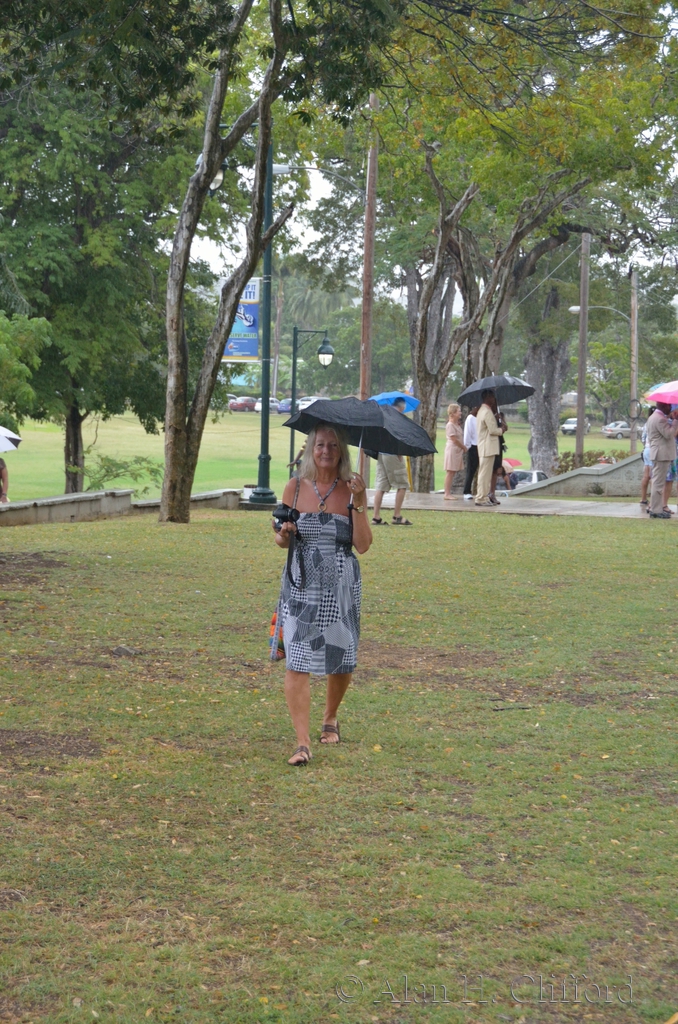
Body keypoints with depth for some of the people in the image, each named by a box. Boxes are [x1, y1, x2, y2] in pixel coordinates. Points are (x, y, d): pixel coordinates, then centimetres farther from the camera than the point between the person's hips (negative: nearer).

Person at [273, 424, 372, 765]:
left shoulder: (352, 490, -2)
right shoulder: (295, 487, 1)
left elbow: (363, 545, -10)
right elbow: (281, 537, 10)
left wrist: (357, 503, -18)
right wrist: (283, 535, -12)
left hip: (341, 587, 0)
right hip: (301, 586, 0)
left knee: (341, 660, 12)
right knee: (297, 661, -10)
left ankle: (330, 718, 40)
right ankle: (302, 741, -9)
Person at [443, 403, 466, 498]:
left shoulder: (457, 425, 15)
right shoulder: (450, 425, -13)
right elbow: (454, 440, -15)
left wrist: (463, 448, 3)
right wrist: (464, 448, -7)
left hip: (458, 451, 9)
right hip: (452, 450, -9)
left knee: (453, 472, 8)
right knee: (450, 472, -6)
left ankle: (449, 493, 10)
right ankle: (447, 493, -4)